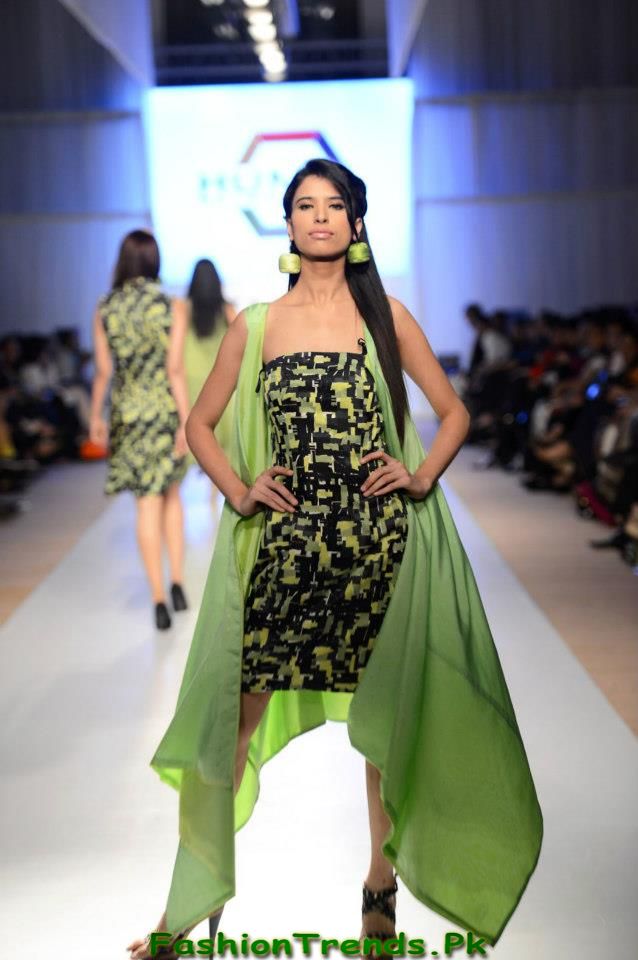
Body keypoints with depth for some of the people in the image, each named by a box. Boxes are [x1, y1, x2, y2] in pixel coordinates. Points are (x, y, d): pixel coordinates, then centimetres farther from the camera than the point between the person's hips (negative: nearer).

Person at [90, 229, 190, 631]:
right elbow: (175, 369, -12)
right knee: (171, 495, 18)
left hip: (128, 413, 1)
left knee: (148, 503, 5)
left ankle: (159, 600, 3)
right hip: (166, 409, -1)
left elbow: (103, 371, 1)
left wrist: (96, 417, 13)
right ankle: (178, 582, 10)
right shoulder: (172, 307, -8)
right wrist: (187, 421, -10)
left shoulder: (105, 310, -2)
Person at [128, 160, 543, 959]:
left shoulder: (386, 316, 8)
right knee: (236, 711, -2)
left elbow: (453, 412, 12)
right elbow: (200, 422, 14)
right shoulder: (256, 323, 9)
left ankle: (383, 881, 25)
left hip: (379, 538, 0)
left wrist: (422, 477, -4)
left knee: (386, 713, 7)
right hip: (286, 539, 0)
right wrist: (238, 489, -1)